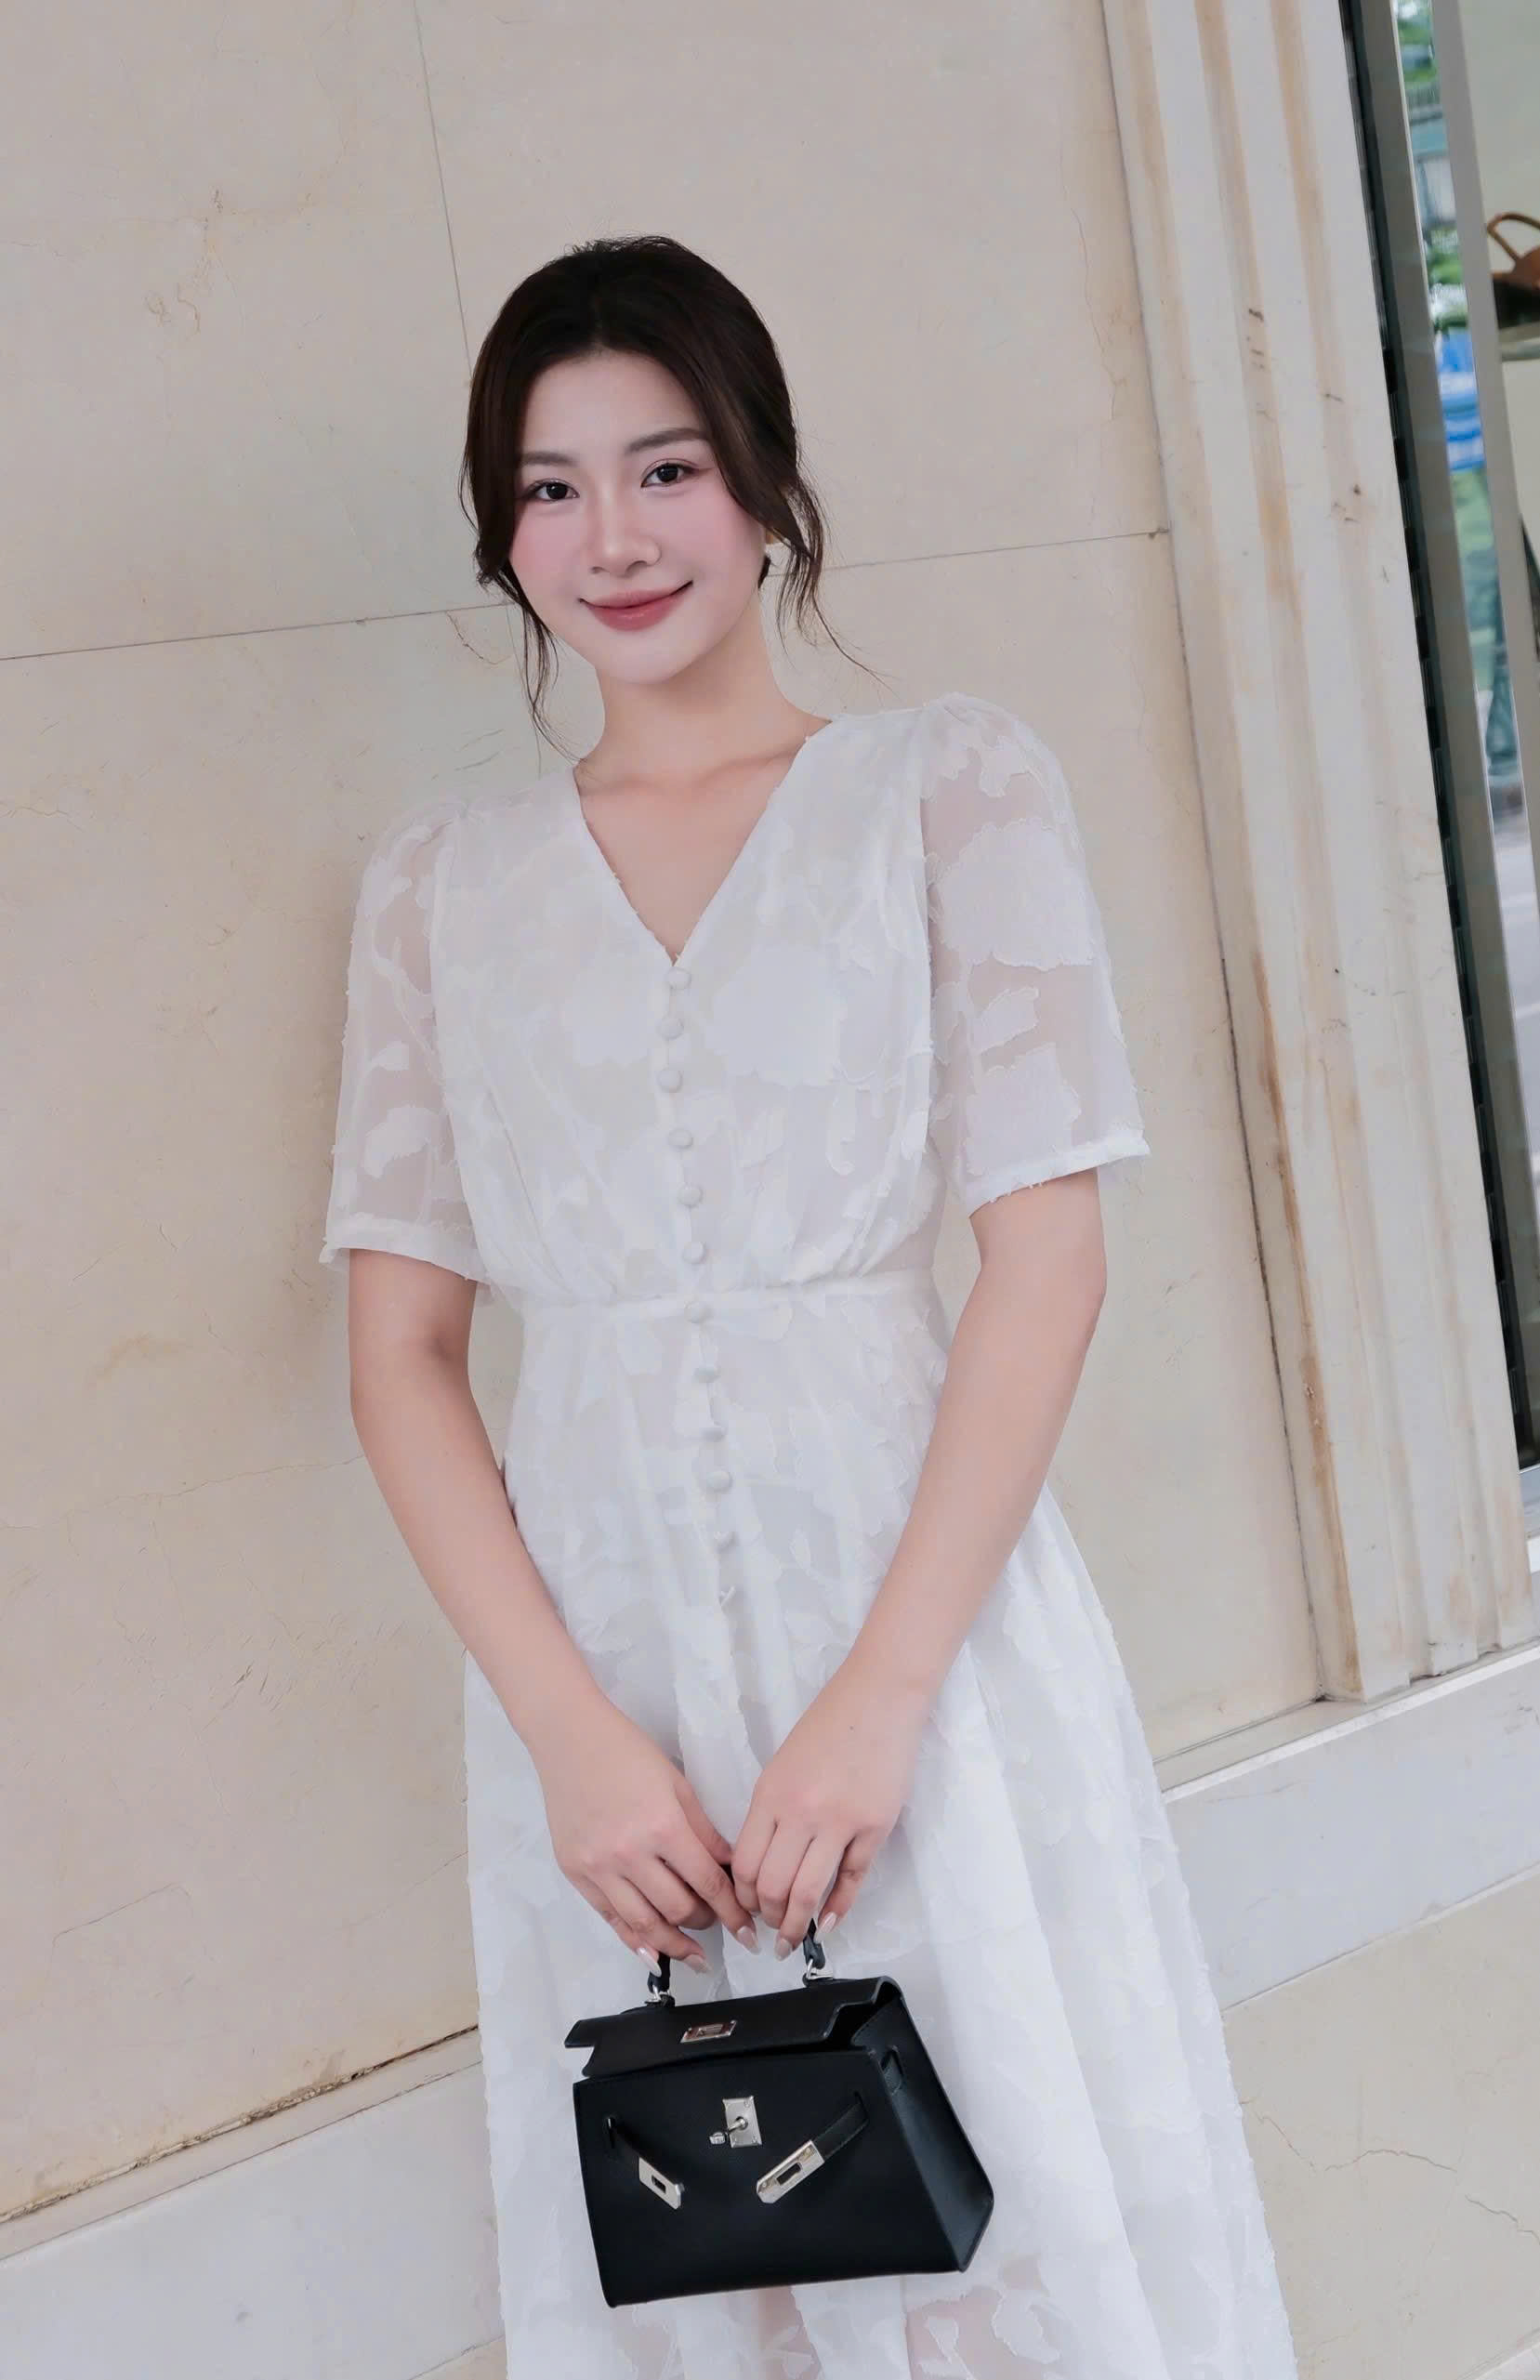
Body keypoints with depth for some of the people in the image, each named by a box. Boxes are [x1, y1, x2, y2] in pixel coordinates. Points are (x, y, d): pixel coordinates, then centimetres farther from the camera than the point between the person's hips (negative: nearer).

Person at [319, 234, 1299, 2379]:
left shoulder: (952, 782, 2)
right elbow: (402, 1345, 4)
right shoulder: (445, 872, 9)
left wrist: (882, 1695, -14)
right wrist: (573, 1731, -8)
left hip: (926, 1597, -2)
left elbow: (1046, 1257, -5)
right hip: (592, 1645, 2)